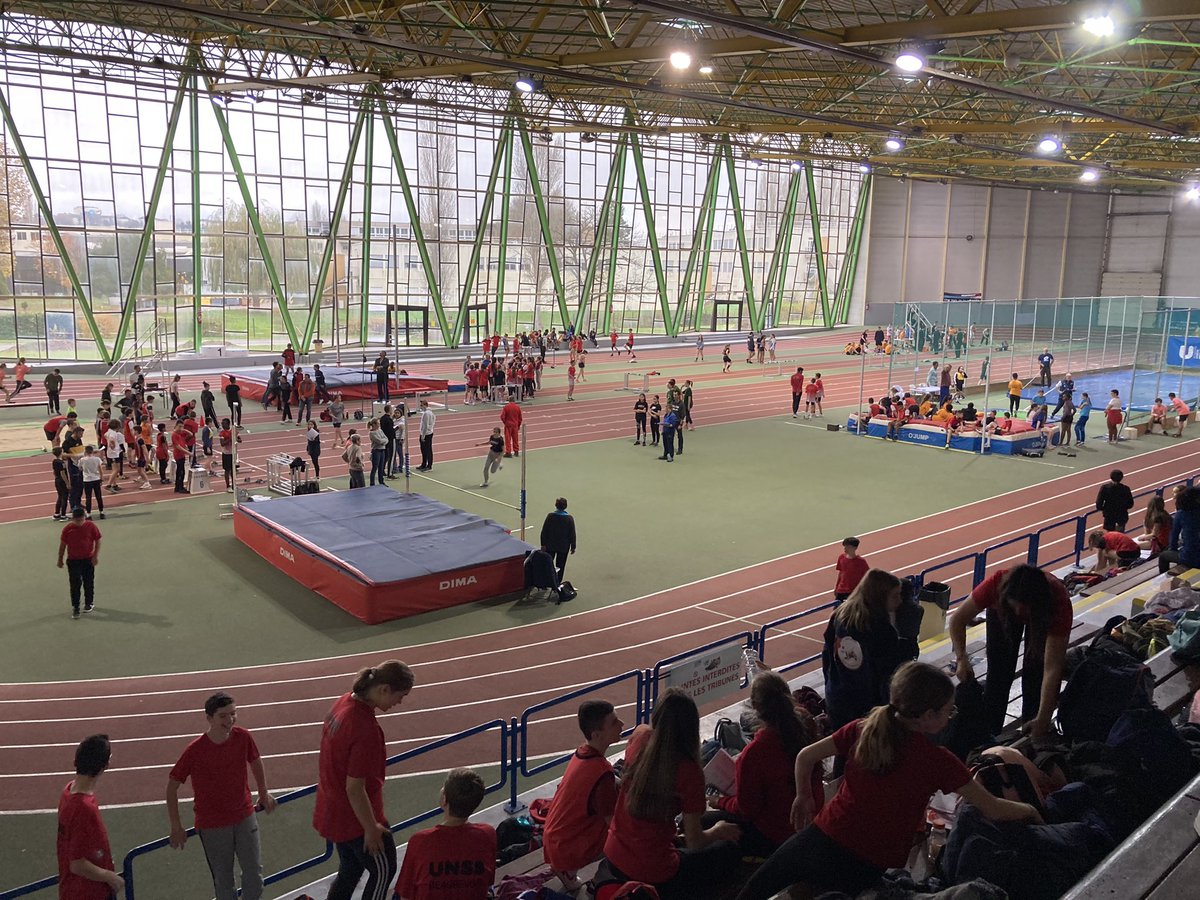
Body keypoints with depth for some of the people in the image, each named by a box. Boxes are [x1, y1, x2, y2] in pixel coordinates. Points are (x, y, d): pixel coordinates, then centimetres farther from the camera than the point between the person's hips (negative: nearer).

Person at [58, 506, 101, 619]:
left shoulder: (91, 526, -9)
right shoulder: (67, 528, -7)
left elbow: (98, 541, -3)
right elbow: (63, 544, 2)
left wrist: (96, 555, -10)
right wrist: (60, 559, 6)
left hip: (88, 559, 0)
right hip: (73, 560, 0)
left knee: (89, 582, 12)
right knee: (75, 584, -3)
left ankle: (89, 603, 30)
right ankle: (75, 607, 5)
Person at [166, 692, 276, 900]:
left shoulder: (242, 737, -13)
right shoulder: (195, 750, -22)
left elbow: (255, 762, 7)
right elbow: (172, 786, -10)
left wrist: (264, 794, 18)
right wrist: (176, 827, -7)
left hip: (245, 816, 3)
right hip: (212, 826, -3)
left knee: (255, 872, 11)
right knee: (223, 880, 12)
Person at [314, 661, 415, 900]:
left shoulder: (345, 702, -6)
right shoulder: (366, 729, -33)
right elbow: (355, 788, -27)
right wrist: (371, 828, -14)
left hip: (334, 811, 8)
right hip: (356, 816, -8)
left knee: (350, 870, 24)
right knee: (383, 870, 13)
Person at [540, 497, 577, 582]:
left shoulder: (550, 516, -11)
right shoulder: (570, 518, -11)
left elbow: (544, 531, -7)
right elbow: (572, 534, -6)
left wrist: (543, 544, 1)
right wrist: (573, 547, 3)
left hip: (550, 546, 1)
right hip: (563, 547, -1)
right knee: (560, 566, 10)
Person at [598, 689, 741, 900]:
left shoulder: (639, 739, -9)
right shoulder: (689, 771, -23)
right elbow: (695, 843, -12)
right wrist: (718, 830, 6)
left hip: (613, 858, 7)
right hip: (654, 873, -7)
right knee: (730, 851, 15)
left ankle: (612, 877, 20)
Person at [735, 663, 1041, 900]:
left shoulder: (863, 729, -1)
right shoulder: (937, 761, -10)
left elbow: (805, 757, 5)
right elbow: (994, 810, -1)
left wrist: (804, 799, 21)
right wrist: (1030, 810, 19)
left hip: (819, 838, 3)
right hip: (862, 869, -3)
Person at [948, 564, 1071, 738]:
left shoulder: (1059, 601, -43)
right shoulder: (996, 584, -42)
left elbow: (1052, 668, -41)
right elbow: (957, 620, -26)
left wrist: (1043, 719, -45)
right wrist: (962, 659, -40)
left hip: (1043, 615, -1)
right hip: (1002, 612, 1)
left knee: (1035, 673, -9)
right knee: (999, 673, -2)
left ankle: (1033, 739, 9)